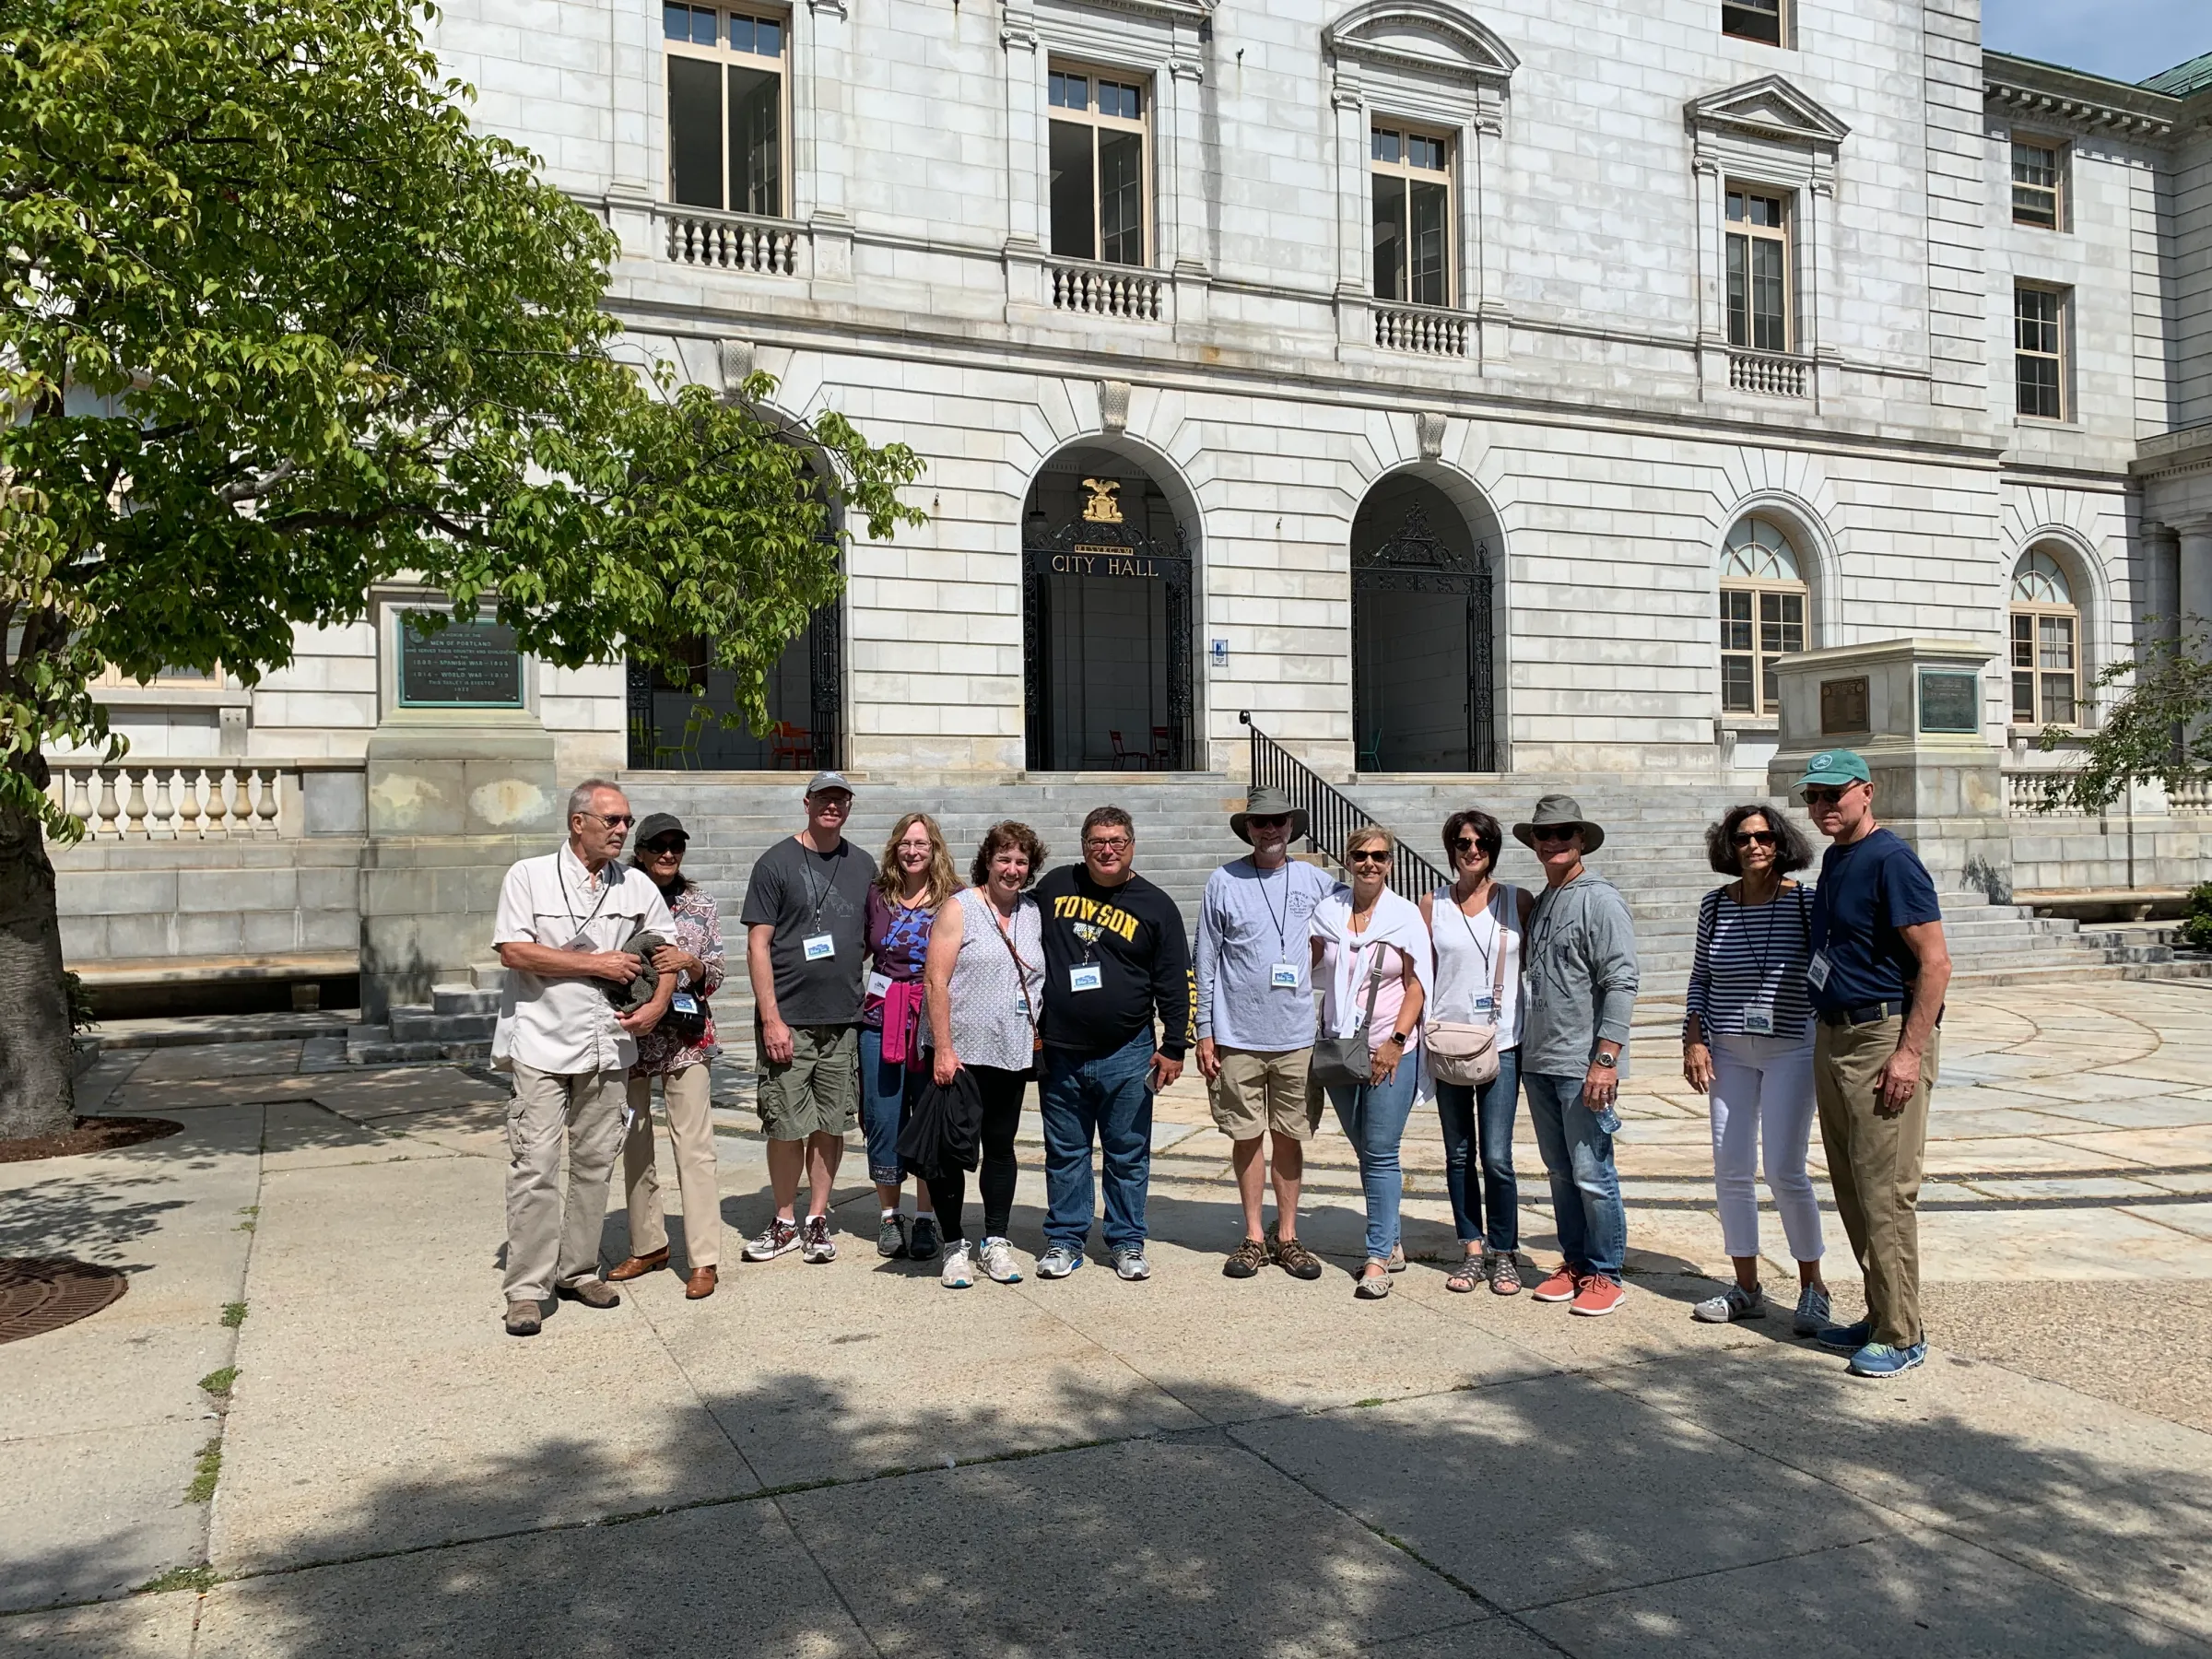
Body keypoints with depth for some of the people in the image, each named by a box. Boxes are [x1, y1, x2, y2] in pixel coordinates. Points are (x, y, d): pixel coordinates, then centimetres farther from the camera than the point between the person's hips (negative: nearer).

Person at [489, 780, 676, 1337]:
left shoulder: (637, 887, 9)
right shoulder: (529, 876, -2)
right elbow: (513, 951, -12)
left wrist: (657, 1004, 0)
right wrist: (597, 963, -12)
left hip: (607, 1045, 4)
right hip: (542, 1044, -4)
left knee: (595, 1161, 9)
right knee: (535, 1165, -7)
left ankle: (579, 1270, 21)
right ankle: (527, 1287, 0)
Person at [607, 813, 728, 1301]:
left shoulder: (701, 904, 6)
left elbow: (715, 977, 5)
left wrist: (691, 963, -15)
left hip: (686, 1038, -1)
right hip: (628, 1036, 2)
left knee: (694, 1146, -6)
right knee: (633, 1145, 10)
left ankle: (705, 1259, -3)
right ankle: (648, 1245, 24)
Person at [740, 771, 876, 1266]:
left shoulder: (863, 866, 11)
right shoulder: (777, 863, -2)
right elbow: (758, 945, -5)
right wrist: (771, 1018, -11)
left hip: (843, 1021, 3)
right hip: (788, 1020, -3)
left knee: (831, 1124, 7)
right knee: (787, 1126, 0)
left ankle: (817, 1220, 20)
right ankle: (784, 1223, 16)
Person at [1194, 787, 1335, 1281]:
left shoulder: (1317, 882, 4)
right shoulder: (1223, 882, 1)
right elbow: (1206, 960, 3)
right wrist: (1205, 1032, 0)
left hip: (1297, 1036, 1)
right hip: (1238, 1036, -1)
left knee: (1289, 1137, 9)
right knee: (1247, 1136, 6)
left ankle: (1287, 1236, 20)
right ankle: (1253, 1236, 18)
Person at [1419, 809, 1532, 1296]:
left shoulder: (1518, 901, 3)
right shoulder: (1433, 904, 6)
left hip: (1501, 1043, -2)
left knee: (1496, 1156, -5)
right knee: (1459, 1155, 9)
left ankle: (1504, 1254, 10)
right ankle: (1472, 1249, 20)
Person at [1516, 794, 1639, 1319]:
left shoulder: (1600, 901, -8)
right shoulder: (1538, 905, 15)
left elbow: (1621, 983, -14)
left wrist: (1606, 1058, -20)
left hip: (1583, 1064, -7)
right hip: (1538, 1060, 7)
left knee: (1591, 1173, -3)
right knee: (1560, 1171, 13)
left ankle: (1604, 1274, 9)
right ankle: (1574, 1263, 24)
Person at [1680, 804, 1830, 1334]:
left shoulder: (1807, 901, -5)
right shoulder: (1715, 904, 5)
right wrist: (1694, 1040, 3)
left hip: (1792, 1048, -4)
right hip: (1727, 1051, 4)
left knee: (1784, 1171, -7)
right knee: (1730, 1171, 5)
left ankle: (1813, 1285, 12)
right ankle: (1746, 1288, 18)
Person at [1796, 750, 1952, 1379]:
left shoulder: (1891, 860, -12)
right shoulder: (1834, 859, 14)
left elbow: (1936, 962, -16)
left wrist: (1910, 1052, -21)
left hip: (1886, 1034, -9)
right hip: (1834, 1036, 9)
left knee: (1884, 1191, -6)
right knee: (1851, 1187, 13)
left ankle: (1902, 1335, 3)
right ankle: (1879, 1316, 23)